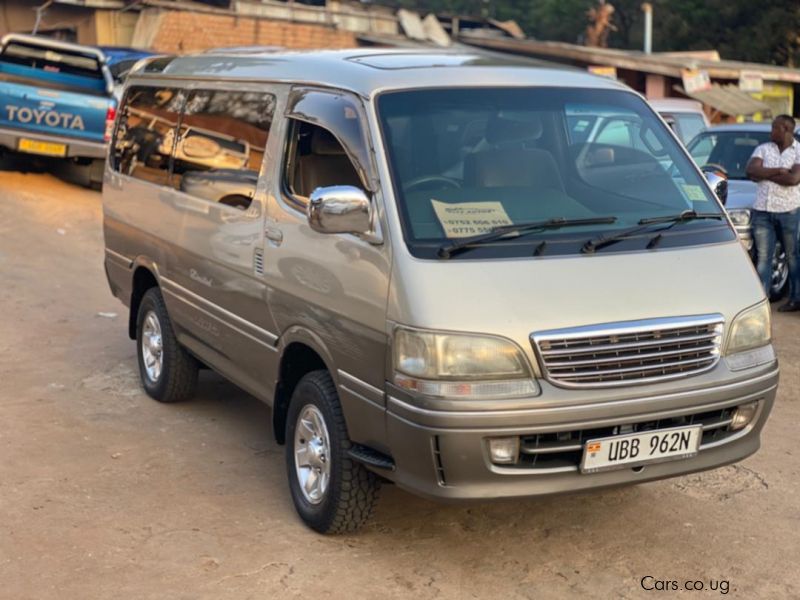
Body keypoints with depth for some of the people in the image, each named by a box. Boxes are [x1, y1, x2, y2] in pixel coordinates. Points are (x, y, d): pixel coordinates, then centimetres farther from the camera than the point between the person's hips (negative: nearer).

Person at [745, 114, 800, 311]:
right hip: (762, 211, 3)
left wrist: (765, 174, -10)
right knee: (763, 257, 1)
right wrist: (778, 171, -12)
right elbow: (751, 171, -5)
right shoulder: (763, 149, 10)